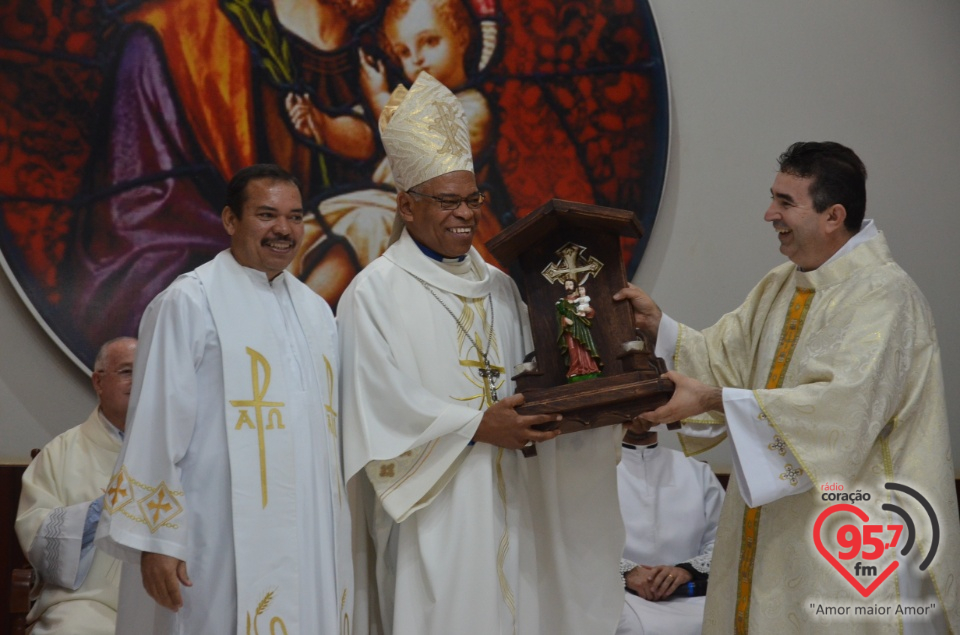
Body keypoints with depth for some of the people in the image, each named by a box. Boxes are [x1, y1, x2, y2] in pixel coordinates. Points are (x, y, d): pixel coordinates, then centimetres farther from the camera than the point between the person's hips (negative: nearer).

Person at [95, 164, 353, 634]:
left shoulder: (316, 311, 14)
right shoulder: (188, 303, -6)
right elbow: (157, 424, -9)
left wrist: (340, 535, 15)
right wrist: (156, 539, -12)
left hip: (313, 540, 6)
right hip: (227, 543, -6)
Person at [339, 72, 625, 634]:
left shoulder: (499, 286, 13)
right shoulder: (375, 292, -5)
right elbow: (381, 406, -13)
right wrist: (477, 426, -17)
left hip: (508, 508, 6)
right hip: (433, 514, -5)